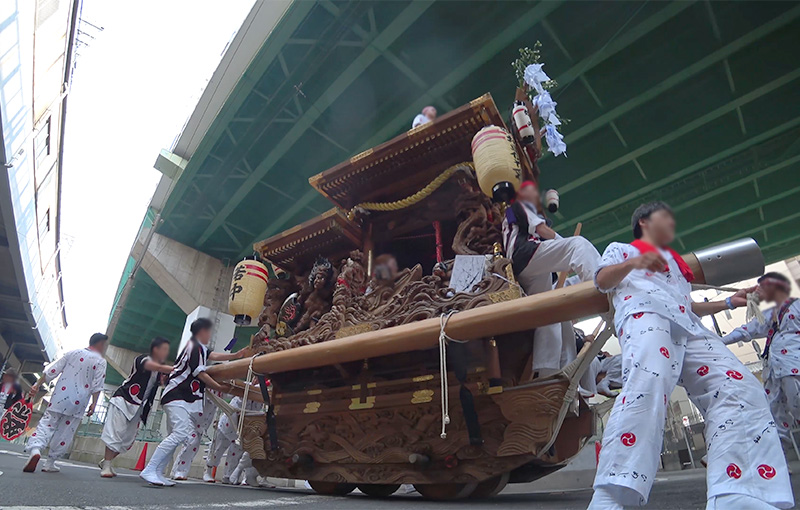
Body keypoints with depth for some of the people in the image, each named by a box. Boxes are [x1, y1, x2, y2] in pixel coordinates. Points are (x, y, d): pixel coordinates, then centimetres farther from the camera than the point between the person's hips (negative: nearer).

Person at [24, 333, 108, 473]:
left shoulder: (73, 353, 11)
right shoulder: (100, 361, -1)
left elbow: (52, 370, 8)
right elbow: (97, 385, -9)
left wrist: (38, 384, 13)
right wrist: (94, 403, -5)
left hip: (59, 397, 2)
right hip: (77, 403, -2)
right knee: (65, 433, 10)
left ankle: (35, 450, -23)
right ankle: (50, 463, 17)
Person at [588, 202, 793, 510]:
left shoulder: (674, 262, 42)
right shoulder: (621, 249, 25)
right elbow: (602, 280, 5)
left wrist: (729, 303, 33)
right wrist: (634, 262, -14)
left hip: (689, 328, 8)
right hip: (644, 315, -7)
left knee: (741, 390, -15)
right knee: (646, 386, -35)